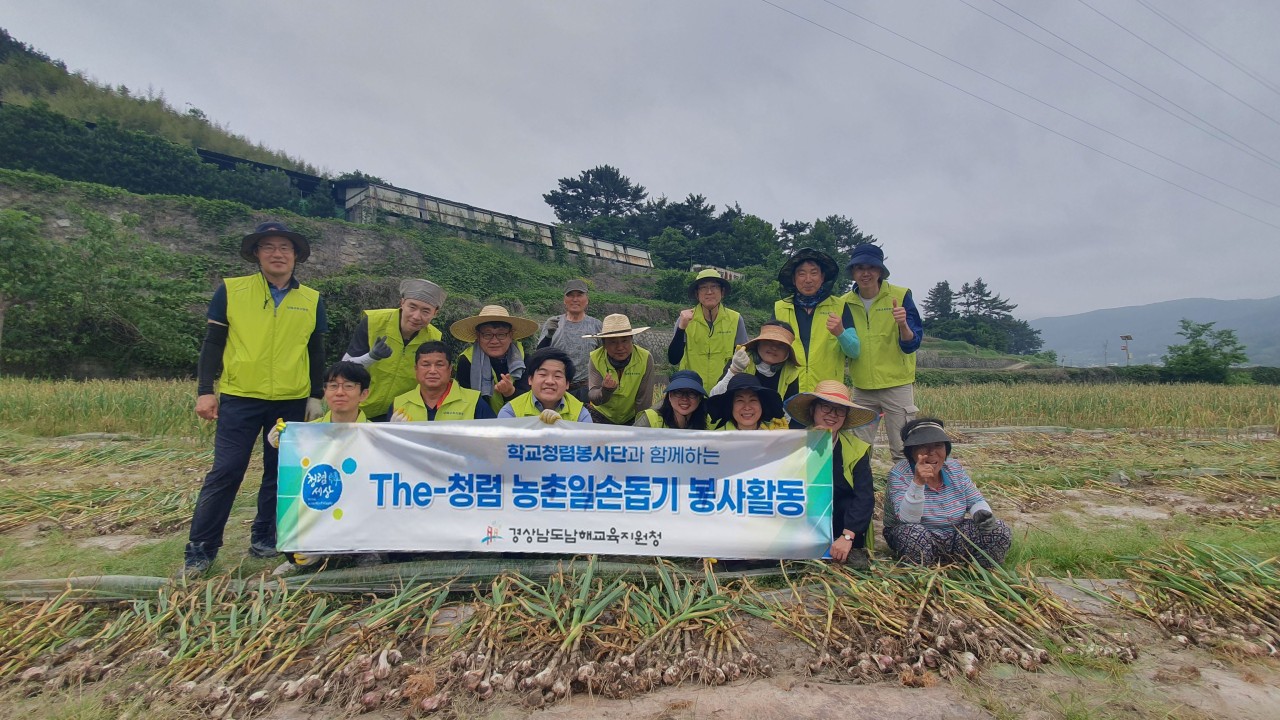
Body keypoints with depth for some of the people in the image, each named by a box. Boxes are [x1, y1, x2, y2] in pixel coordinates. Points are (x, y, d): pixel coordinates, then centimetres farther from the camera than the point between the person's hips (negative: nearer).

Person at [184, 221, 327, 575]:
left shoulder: (312, 300, 6)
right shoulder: (231, 290, 0)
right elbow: (212, 343, 2)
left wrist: (316, 397, 8)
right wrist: (205, 391, -4)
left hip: (292, 402, 3)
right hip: (239, 399, -2)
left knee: (279, 473, 9)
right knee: (225, 472, -2)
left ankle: (263, 539, 24)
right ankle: (200, 548, 10)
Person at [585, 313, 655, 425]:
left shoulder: (645, 359, -19)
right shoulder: (595, 359, -17)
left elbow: (643, 400, -13)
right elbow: (593, 398, -23)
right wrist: (606, 390, -43)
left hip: (632, 419, 0)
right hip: (601, 415, 0)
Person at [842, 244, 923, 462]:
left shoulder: (900, 296, -6)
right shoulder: (846, 303, 4)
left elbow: (911, 344, -10)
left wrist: (903, 325, -30)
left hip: (897, 385, -3)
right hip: (862, 387, 3)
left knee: (903, 452, 0)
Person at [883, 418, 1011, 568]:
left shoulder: (955, 469, -1)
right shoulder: (900, 473, -19)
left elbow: (976, 502, 6)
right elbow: (907, 520, -29)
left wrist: (983, 513, -19)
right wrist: (917, 482, -44)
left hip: (955, 538, 5)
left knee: (1001, 531, -12)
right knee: (913, 533, -38)